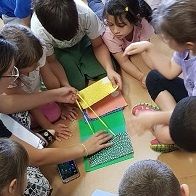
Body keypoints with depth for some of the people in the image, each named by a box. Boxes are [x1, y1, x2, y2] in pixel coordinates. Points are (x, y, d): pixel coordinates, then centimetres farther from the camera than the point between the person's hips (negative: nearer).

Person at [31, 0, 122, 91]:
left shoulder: (86, 13, -35)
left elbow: (98, 45, -19)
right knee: (77, 84, -20)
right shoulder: (39, 32, -36)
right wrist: (66, 86, -33)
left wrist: (109, 69, -34)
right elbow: (51, 61, -20)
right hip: (59, 50, -1)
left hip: (83, 41, 1)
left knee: (105, 74, -17)